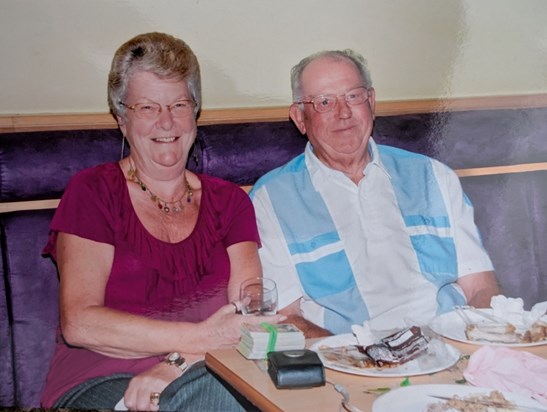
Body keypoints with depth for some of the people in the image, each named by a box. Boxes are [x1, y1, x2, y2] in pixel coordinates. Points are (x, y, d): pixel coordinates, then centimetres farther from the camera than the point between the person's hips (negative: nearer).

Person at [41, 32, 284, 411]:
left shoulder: (229, 200, 14)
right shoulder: (92, 192, 4)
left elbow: (247, 318, 1)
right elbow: (79, 323, -8)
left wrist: (177, 364, -18)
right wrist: (201, 337, -16)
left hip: (209, 376, 3)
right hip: (103, 381, -3)